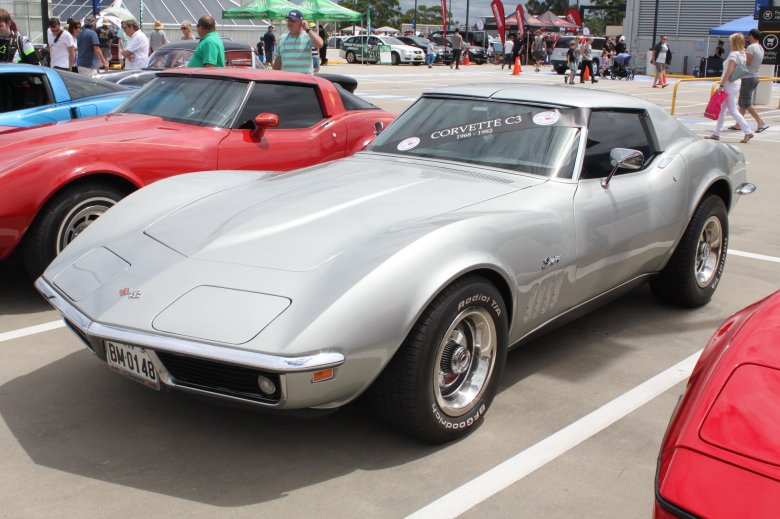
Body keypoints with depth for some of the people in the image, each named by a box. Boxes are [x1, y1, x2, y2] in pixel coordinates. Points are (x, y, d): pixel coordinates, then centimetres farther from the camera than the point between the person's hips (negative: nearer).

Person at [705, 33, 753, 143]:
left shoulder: (733, 55, -16)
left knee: (733, 111, -4)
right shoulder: (743, 54, 11)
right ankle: (716, 133, 17)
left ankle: (748, 132, -4)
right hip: (737, 83, 9)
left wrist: (721, 85, -19)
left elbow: (728, 72, -22)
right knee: (721, 109, 13)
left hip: (730, 85, -9)